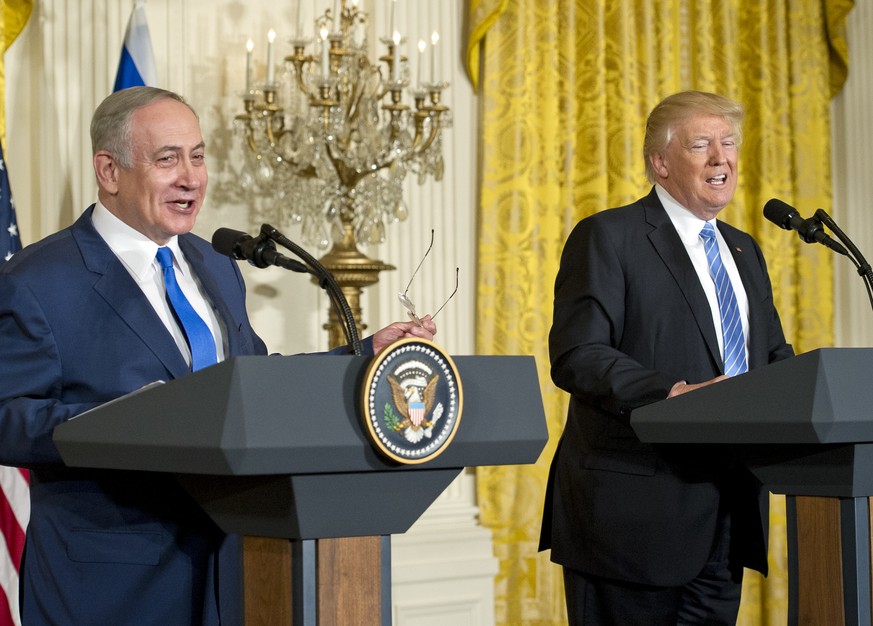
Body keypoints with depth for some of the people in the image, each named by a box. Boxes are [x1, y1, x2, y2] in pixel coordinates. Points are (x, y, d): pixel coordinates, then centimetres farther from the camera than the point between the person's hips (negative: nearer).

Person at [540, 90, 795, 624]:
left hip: (726, 515, 7)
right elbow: (576, 356, -14)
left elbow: (775, 357, 22)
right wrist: (671, 393, -27)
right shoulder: (607, 237, -4)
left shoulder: (745, 251, 20)